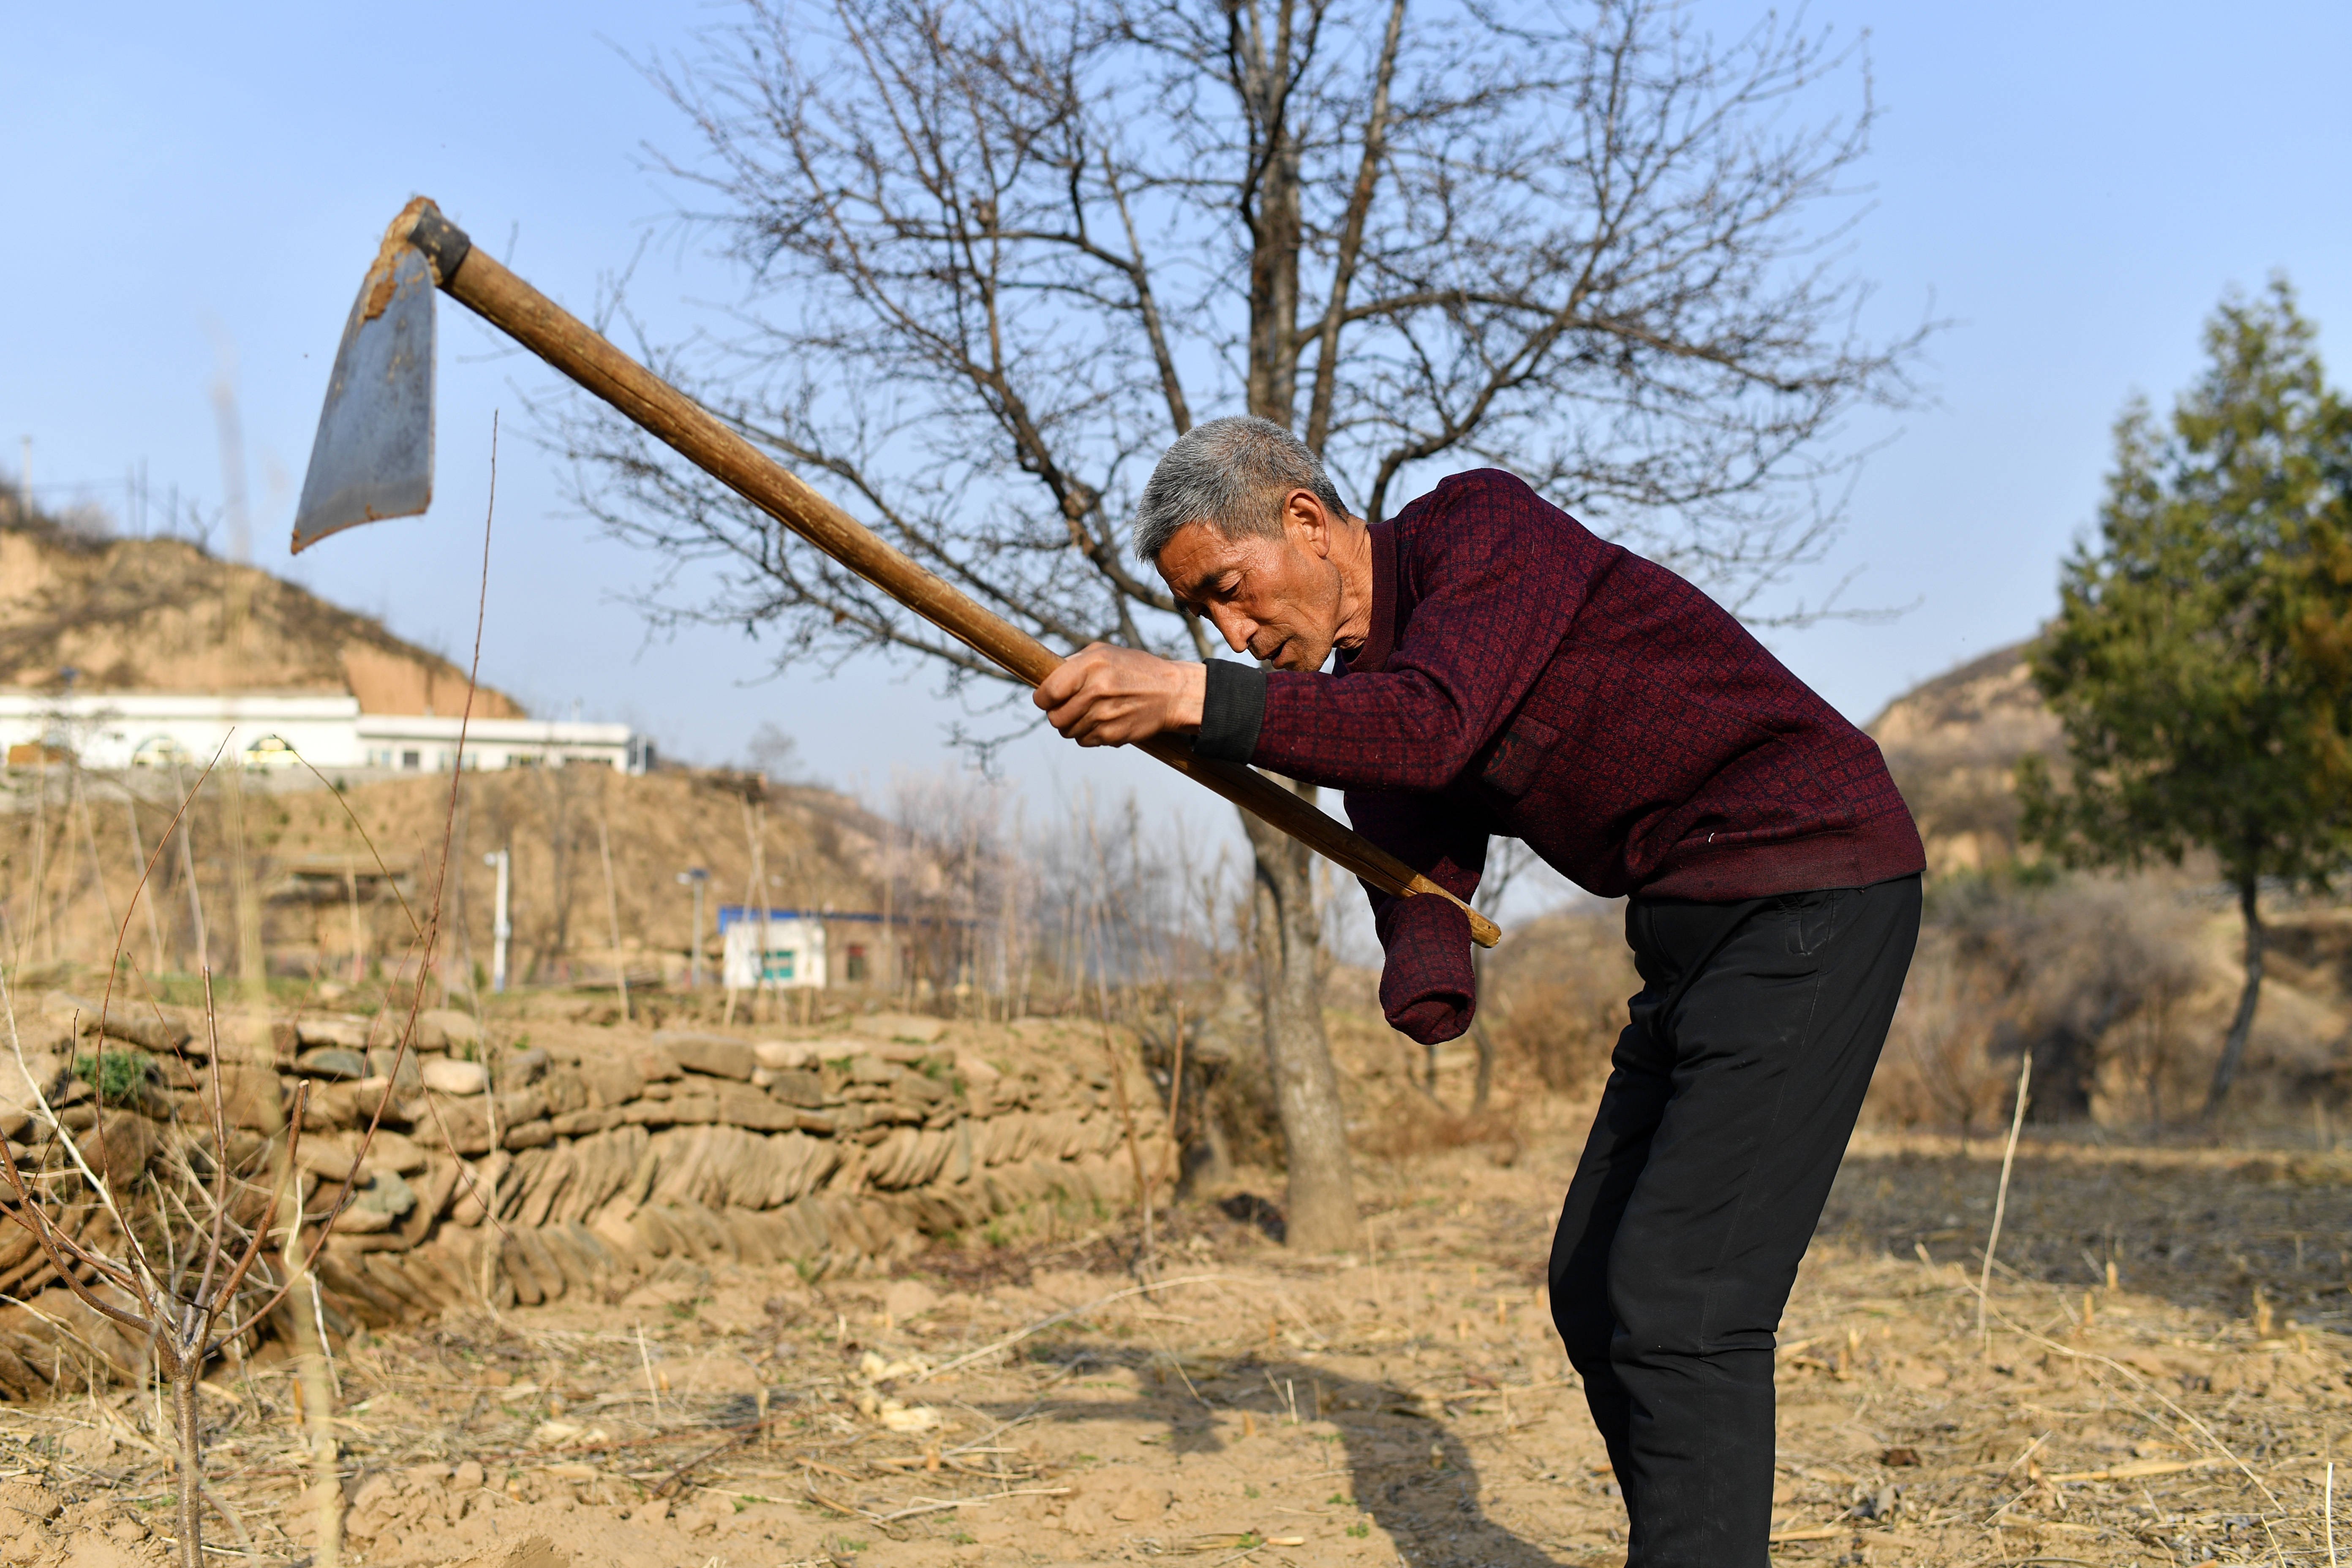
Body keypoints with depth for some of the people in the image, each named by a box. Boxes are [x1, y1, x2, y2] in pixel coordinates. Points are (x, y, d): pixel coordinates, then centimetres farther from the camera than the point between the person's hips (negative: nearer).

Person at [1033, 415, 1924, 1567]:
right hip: (1695, 927, 10)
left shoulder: (1484, 523, -12)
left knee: (1676, 1299, -15)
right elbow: (1419, 883, -2)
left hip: (1812, 880, -10)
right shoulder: (1358, 697, 11)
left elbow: (1432, 725, -30)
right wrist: (1428, 992, -25)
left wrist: (1192, 697, -38)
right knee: (1596, 1292, 12)